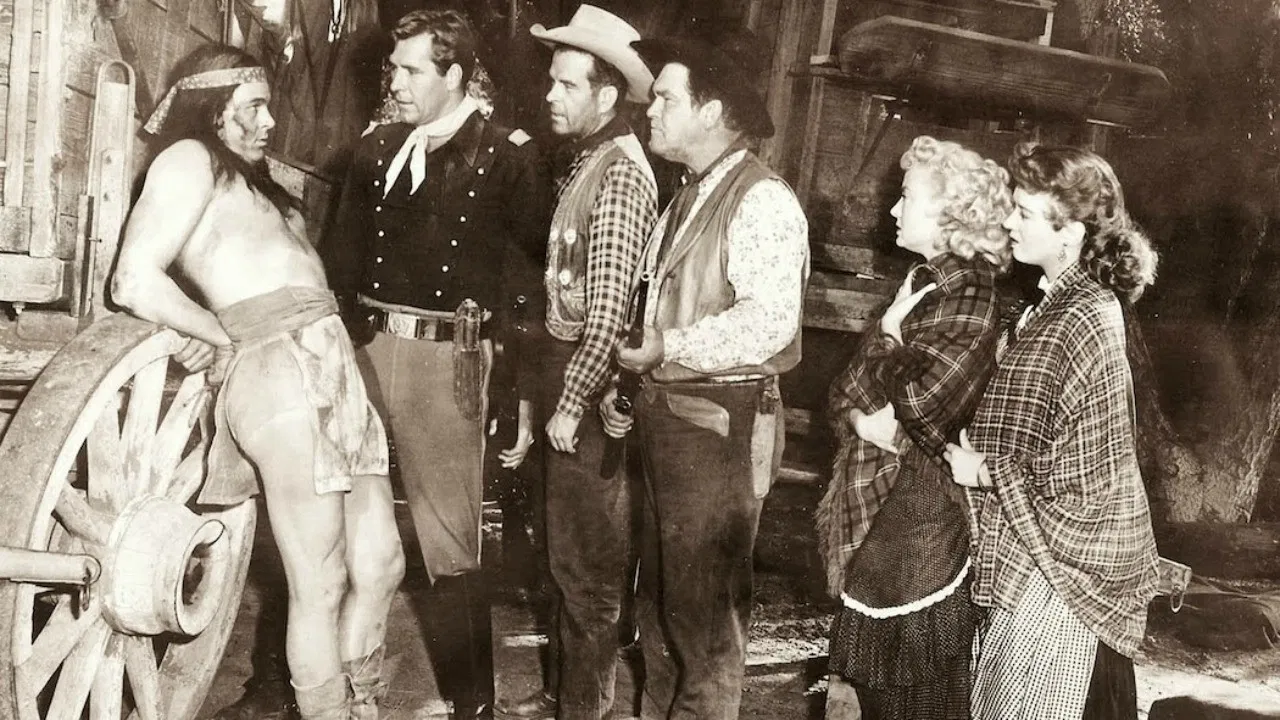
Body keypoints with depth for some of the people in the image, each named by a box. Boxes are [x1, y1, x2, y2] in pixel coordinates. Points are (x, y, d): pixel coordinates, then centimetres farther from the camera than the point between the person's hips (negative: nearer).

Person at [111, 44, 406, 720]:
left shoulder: (247, 177, 30)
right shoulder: (191, 157, 3)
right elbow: (135, 282, -10)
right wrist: (229, 339, 0)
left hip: (330, 367, 9)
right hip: (281, 369, -9)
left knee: (378, 567, 12)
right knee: (319, 588, -4)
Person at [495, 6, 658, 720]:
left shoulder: (620, 176, -17)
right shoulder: (590, 159, 12)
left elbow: (609, 308, -20)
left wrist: (572, 403, -16)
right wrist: (557, 391, 11)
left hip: (589, 381, -9)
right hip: (570, 367, 9)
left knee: (586, 555, 2)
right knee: (573, 546, 18)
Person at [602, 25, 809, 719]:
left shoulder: (762, 199, -15)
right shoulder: (691, 195, 13)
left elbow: (769, 320, -27)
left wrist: (667, 347, -21)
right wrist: (626, 382, 8)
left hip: (720, 423, -9)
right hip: (667, 414, 9)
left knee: (703, 607, 4)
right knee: (658, 596, 20)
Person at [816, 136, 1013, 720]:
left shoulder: (968, 305, -16)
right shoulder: (923, 284, 11)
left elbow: (913, 406, -25)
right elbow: (847, 392, 11)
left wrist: (888, 336, -9)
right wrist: (861, 417, -9)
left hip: (913, 512, -9)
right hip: (874, 503, 9)